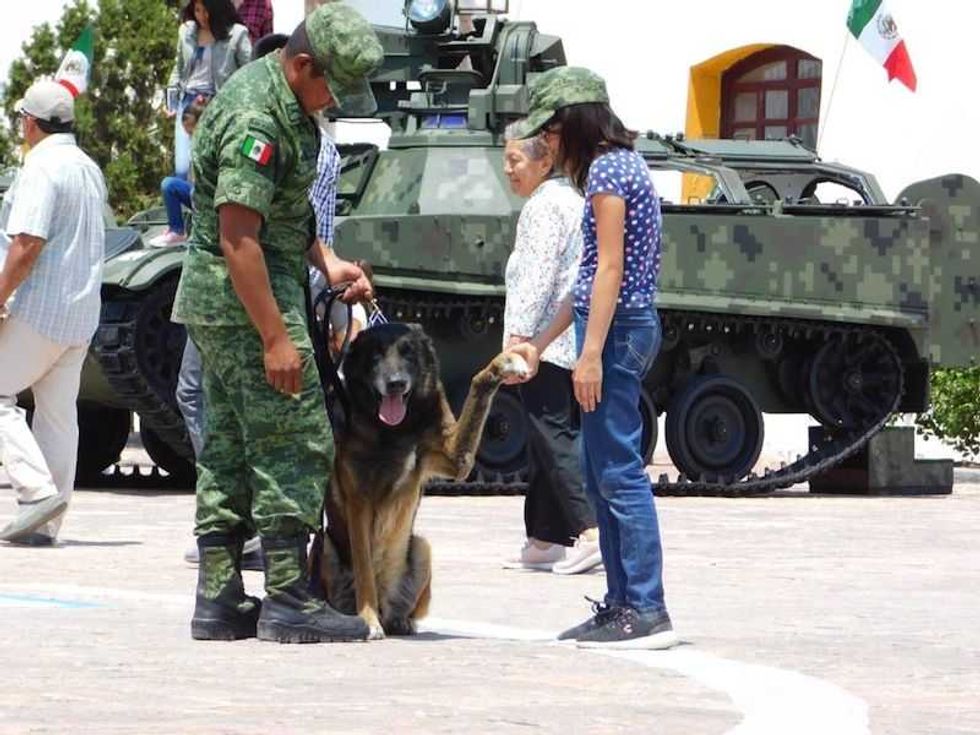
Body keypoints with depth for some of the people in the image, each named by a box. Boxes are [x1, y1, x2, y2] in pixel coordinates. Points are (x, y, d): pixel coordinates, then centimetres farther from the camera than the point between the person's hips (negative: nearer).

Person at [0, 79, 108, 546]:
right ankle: (44, 525, 8)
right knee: (59, 414, 8)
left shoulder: (41, 167, -13)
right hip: (82, 313, 9)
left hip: (39, 310, -8)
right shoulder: (90, 170, 16)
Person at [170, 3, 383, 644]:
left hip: (216, 302, 10)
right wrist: (275, 338, -24)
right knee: (295, 441, -8)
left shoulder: (287, 102, 11)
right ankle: (288, 601, -7)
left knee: (230, 447, 10)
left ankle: (219, 601, 13)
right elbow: (238, 236, -25)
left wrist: (326, 265, 14)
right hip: (245, 301, -10)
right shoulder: (256, 118, -22)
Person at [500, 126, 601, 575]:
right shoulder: (571, 200, 21)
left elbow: (537, 277, -18)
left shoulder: (544, 205, -10)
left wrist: (519, 335, -20)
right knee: (549, 439, 12)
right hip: (573, 343, 10)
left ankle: (590, 531, -21)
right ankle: (544, 541, 14)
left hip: (546, 341, -10)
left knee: (552, 436, -12)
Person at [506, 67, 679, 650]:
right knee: (602, 472, 13)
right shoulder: (624, 164, 20)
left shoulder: (606, 169, -10)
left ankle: (646, 612, -13)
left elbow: (609, 267, -17)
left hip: (616, 329, -10)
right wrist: (538, 346, 28)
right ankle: (623, 603, 15)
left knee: (618, 471, -10)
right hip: (631, 324, 10)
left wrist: (592, 352, -21)